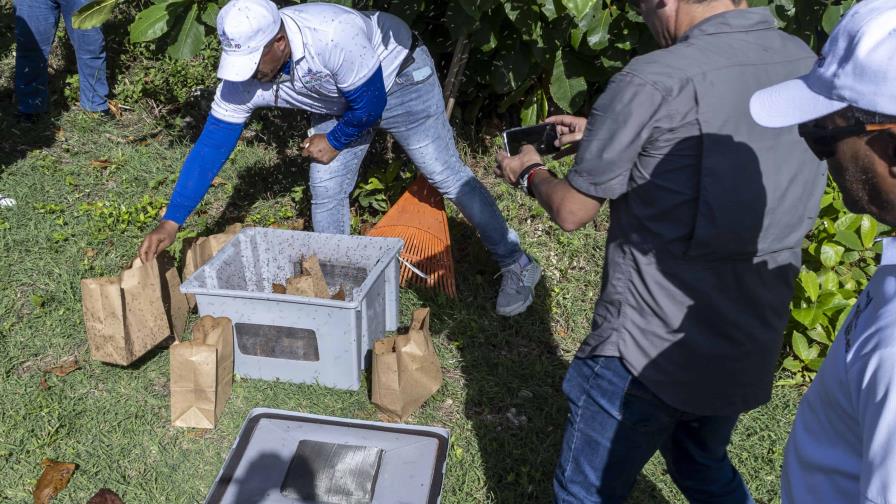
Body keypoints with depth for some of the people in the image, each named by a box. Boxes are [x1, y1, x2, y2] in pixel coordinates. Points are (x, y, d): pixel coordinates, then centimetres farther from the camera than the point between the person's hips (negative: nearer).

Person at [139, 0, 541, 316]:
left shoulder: (333, 35, -42)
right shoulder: (242, 75, -24)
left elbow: (370, 103, -28)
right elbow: (210, 146, -20)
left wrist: (334, 142, -12)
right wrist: (171, 222, -22)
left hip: (398, 76, -5)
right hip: (340, 100, 5)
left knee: (446, 175, -5)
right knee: (325, 189, -2)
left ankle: (517, 267, 9)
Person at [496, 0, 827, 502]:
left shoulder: (653, 80, -20)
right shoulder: (808, 65, 0)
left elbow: (572, 211, -9)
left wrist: (531, 172, 12)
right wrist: (601, 137, 19)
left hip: (649, 353, -6)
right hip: (751, 348, 6)